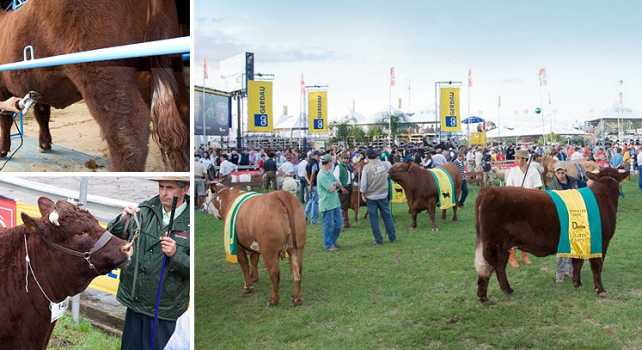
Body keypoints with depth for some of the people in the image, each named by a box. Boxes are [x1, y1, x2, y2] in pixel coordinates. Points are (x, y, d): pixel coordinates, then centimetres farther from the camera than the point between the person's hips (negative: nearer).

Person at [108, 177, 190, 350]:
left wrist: (175, 255, -24)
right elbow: (113, 235, 6)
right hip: (134, 300, 4)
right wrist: (122, 220, -13)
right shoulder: (144, 210, 0)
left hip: (163, 309, -4)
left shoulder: (190, 221, -10)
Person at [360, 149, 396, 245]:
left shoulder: (366, 167, -14)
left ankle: (378, 240, 10)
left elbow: (363, 183, -12)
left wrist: (363, 194, 0)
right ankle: (392, 237, 21)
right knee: (387, 216, 15)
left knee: (373, 218, 7)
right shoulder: (385, 164, -4)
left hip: (371, 196, -3)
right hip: (383, 195, 3)